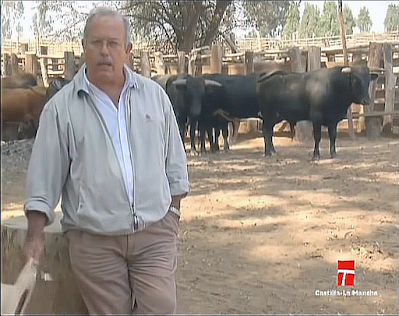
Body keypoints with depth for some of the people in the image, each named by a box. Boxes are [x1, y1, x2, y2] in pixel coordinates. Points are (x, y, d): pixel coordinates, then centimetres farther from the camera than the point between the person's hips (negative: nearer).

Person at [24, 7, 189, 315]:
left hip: (155, 233, 2)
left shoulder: (155, 95, 5)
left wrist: (173, 212, 9)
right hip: (93, 240, -1)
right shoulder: (61, 107, -3)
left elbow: (174, 161, 12)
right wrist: (35, 237, -4)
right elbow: (44, 179, -1)